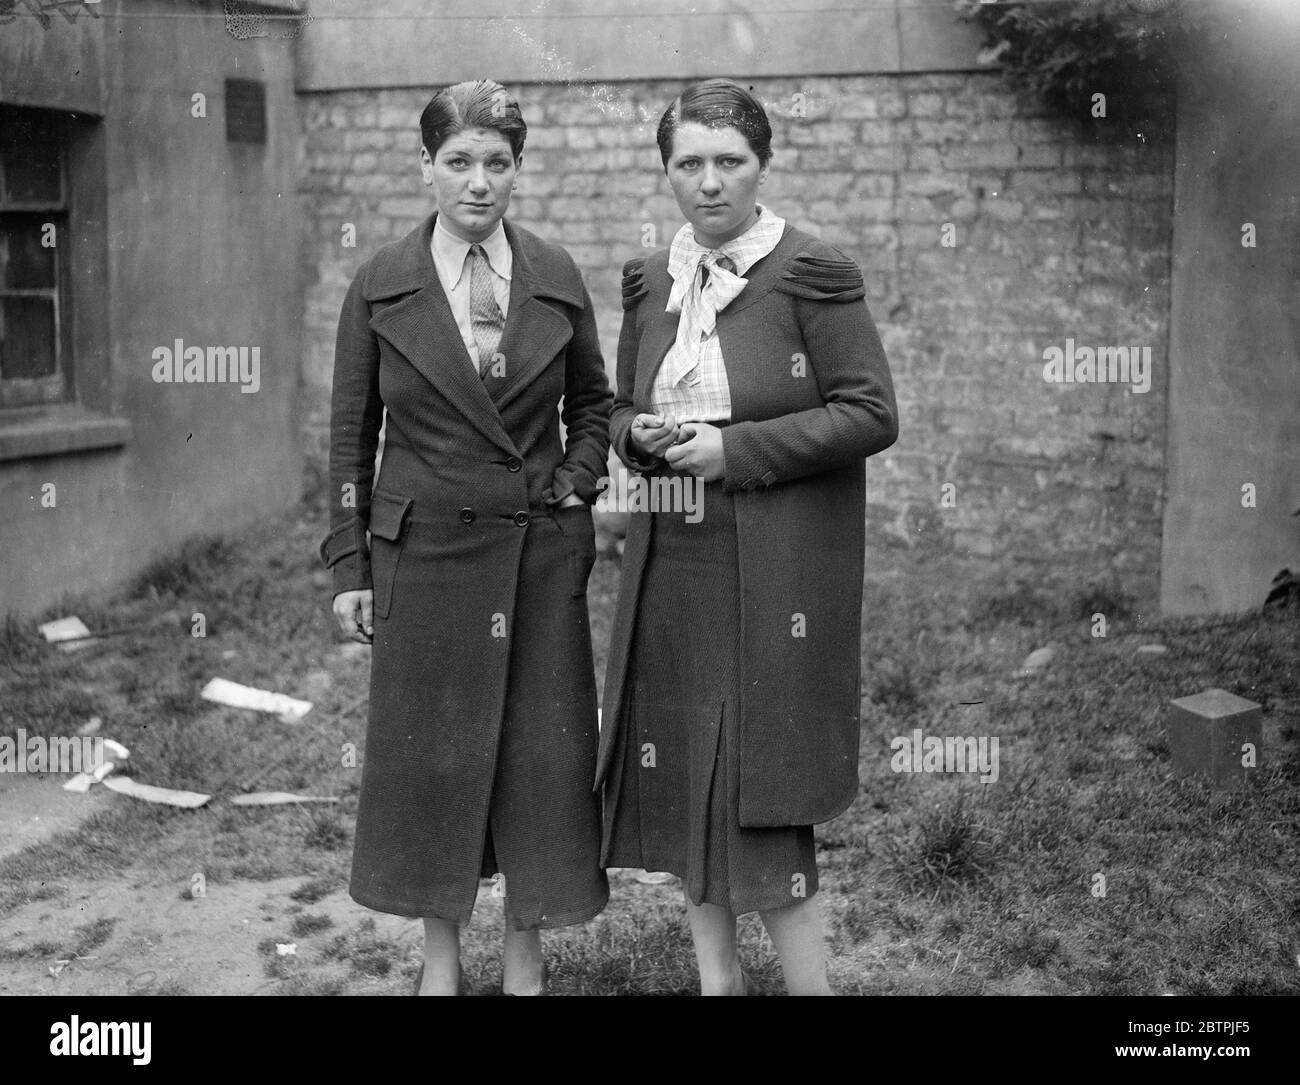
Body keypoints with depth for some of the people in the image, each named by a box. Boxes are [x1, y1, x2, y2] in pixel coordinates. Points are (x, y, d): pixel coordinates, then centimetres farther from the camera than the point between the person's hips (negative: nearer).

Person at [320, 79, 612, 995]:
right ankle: (442, 948, 25)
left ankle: (525, 949, 22)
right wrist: (349, 566, -1)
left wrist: (576, 483, 0)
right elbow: (352, 431, 2)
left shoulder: (557, 278, 2)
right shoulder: (381, 286, -2)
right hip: (424, 549, -1)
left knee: (542, 750, 5)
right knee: (430, 751, 7)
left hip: (541, 552, 1)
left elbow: (591, 402, 15)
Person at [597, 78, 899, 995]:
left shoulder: (811, 274, -8)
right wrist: (640, 433, -5)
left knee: (760, 787, -5)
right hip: (672, 567, 6)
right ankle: (717, 972, 26)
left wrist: (735, 448, -17)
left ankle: (809, 979, 11)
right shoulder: (650, 281, 9)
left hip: (773, 571, -6)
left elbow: (872, 414, -11)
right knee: (678, 771, 10)